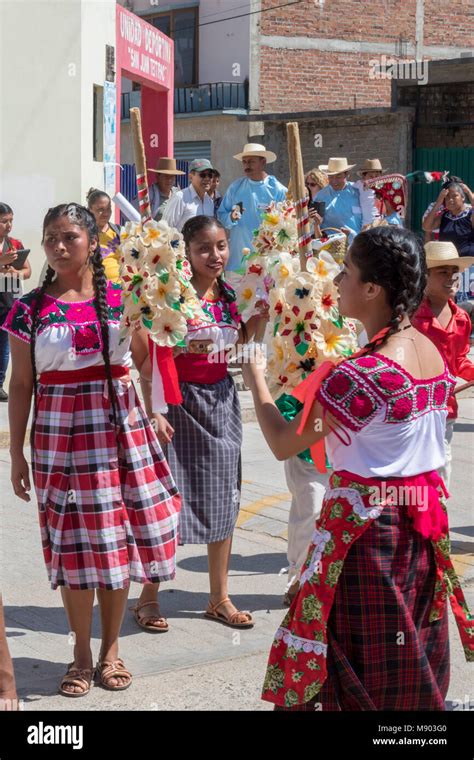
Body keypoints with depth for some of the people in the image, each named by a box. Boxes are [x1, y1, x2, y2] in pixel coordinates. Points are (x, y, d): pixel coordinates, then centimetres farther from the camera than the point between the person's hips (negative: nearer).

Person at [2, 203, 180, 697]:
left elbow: (147, 360, 8)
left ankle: (111, 647, 21)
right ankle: (81, 652, 18)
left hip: (120, 426, 1)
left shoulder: (122, 299, 3)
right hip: (61, 432, -1)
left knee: (118, 536, 5)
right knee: (75, 541, 2)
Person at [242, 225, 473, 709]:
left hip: (364, 525, -8)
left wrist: (255, 381, 1)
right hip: (422, 527, 8)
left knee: (353, 674, 4)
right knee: (411, 664, 19)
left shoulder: (361, 374, -23)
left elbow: (283, 444, -15)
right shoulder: (432, 353, 2)